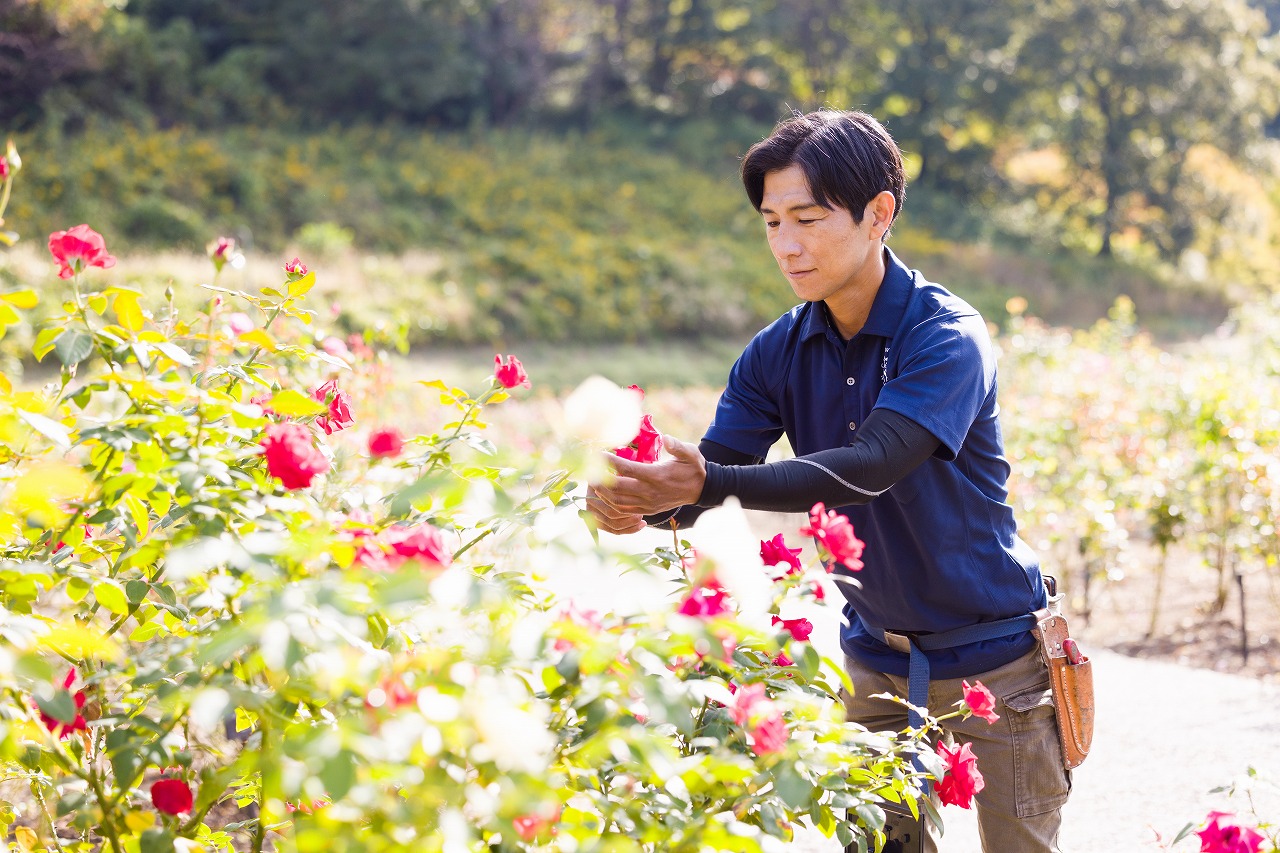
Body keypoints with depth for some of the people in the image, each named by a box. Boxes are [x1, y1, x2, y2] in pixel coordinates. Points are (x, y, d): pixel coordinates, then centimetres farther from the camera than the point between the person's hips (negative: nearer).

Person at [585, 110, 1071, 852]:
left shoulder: (946, 337, -21)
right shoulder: (778, 353, -2)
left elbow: (867, 469, -34)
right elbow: (712, 465, -10)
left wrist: (706, 486, -45)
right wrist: (641, 504, -33)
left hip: (994, 659, -5)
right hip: (879, 662, 5)